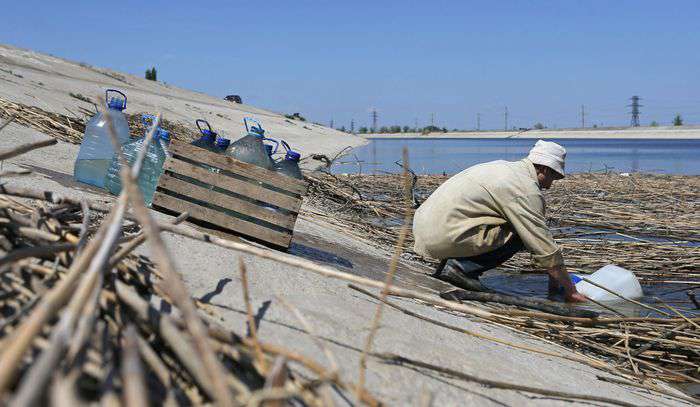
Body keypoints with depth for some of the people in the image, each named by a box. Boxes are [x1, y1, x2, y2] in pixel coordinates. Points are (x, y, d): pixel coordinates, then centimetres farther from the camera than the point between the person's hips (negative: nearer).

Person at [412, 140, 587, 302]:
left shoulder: (504, 167, 20)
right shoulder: (527, 190, -9)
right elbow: (545, 248, -8)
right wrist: (571, 291, 4)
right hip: (444, 237, -9)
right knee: (521, 235, -5)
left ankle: (449, 263, 12)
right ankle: (461, 267, -7)